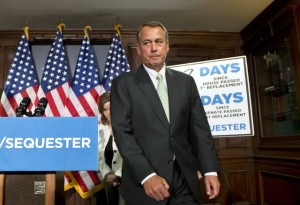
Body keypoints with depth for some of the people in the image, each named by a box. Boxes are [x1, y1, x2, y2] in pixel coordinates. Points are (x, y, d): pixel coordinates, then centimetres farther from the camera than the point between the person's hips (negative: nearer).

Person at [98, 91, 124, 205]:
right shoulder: (100, 129, 7)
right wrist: (107, 174, -5)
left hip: (124, 177, -5)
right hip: (108, 178, 5)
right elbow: (98, 155, 7)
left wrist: (118, 175, -15)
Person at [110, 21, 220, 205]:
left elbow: (199, 128, 6)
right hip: (143, 182, -2)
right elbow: (122, 132, -10)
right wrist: (146, 175, -19)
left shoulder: (186, 82, 7)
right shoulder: (124, 83, -2)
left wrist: (210, 169, -2)